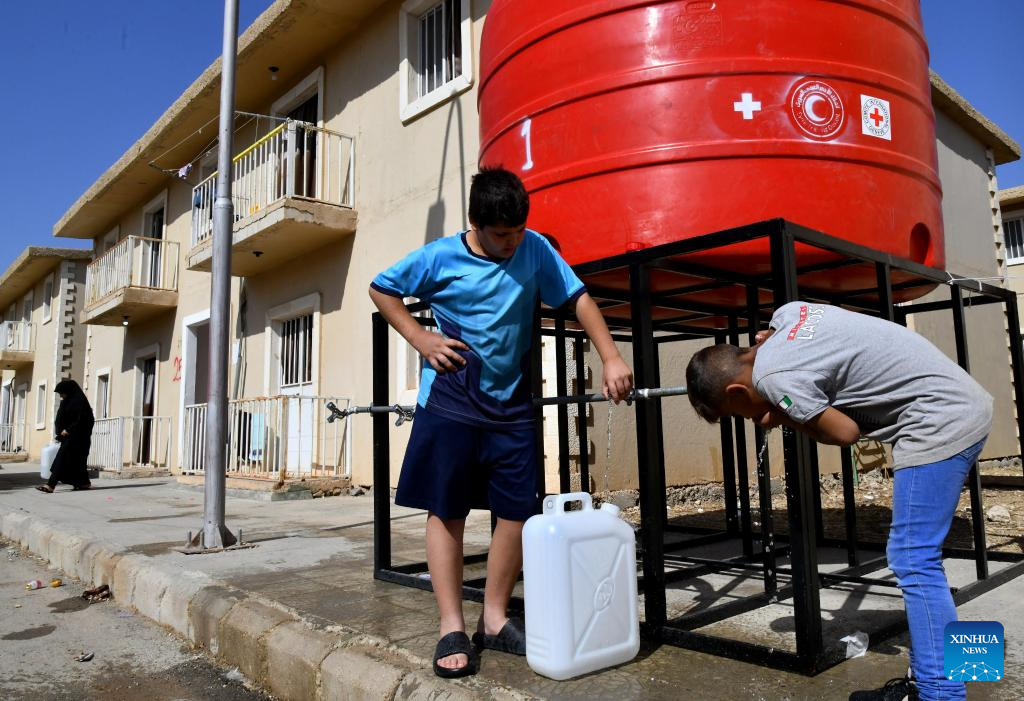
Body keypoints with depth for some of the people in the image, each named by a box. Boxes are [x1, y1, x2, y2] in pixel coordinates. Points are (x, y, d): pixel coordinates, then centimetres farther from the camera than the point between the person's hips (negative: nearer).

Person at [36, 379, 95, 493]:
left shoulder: (79, 401, -13)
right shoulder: (66, 402, 13)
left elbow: (81, 420, -19)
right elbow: (61, 418, 16)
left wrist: (68, 430, -16)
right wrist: (60, 431, 3)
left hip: (77, 435, -9)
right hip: (68, 434, 9)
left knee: (62, 457, -15)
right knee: (75, 459, 12)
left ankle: (51, 485, -20)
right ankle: (85, 483, 20)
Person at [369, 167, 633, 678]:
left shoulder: (536, 250, -2)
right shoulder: (440, 257, -6)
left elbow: (578, 297, -2)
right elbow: (381, 288, 6)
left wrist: (611, 358, -12)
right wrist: (419, 338, -6)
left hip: (511, 404, 3)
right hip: (450, 402, -2)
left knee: (518, 509, 3)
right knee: (446, 511, 0)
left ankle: (494, 619, 19)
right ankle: (452, 628, 11)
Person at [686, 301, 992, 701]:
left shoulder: (773, 377, -20)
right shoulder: (786, 312, 4)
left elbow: (845, 432, -12)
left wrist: (783, 419, 1)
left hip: (941, 421, -10)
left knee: (913, 562, -7)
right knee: (916, 559, 12)